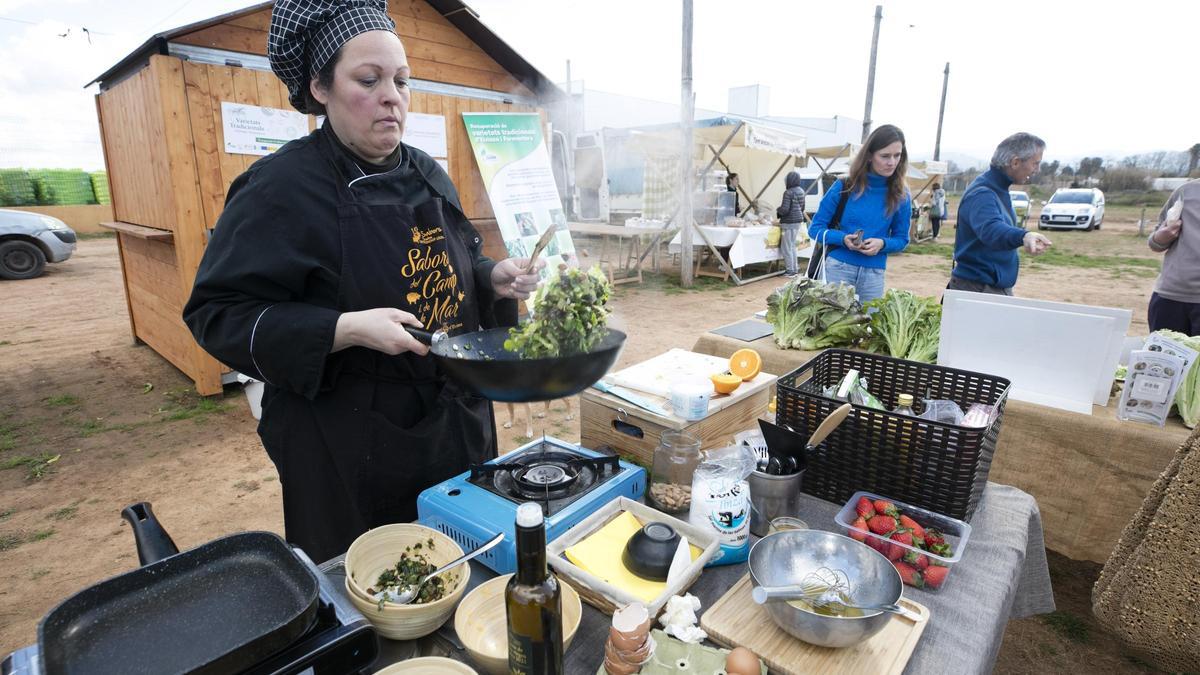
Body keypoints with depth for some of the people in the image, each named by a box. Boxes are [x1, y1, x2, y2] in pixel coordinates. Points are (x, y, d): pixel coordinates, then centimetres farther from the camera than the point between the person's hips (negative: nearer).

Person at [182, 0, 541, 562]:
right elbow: (217, 313, -13)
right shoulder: (282, 187, -13)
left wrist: (494, 279, -3)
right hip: (349, 451, -5)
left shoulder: (427, 174, 7)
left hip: (456, 426, 6)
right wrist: (346, 329, -26)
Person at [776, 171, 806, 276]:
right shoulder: (801, 191, 10)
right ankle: (794, 269, 23)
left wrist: (778, 210, -2)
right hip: (798, 221, 9)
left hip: (789, 222, -9)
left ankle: (790, 270, 2)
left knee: (786, 247, 0)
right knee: (792, 246, 18)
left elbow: (785, 210, -21)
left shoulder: (788, 192, -18)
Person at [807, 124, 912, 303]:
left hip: (874, 274, 2)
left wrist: (882, 244, -13)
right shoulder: (844, 187, -4)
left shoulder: (901, 196, 2)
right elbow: (815, 228, -2)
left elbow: (901, 239, 9)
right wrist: (843, 238, -19)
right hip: (838, 268, -2)